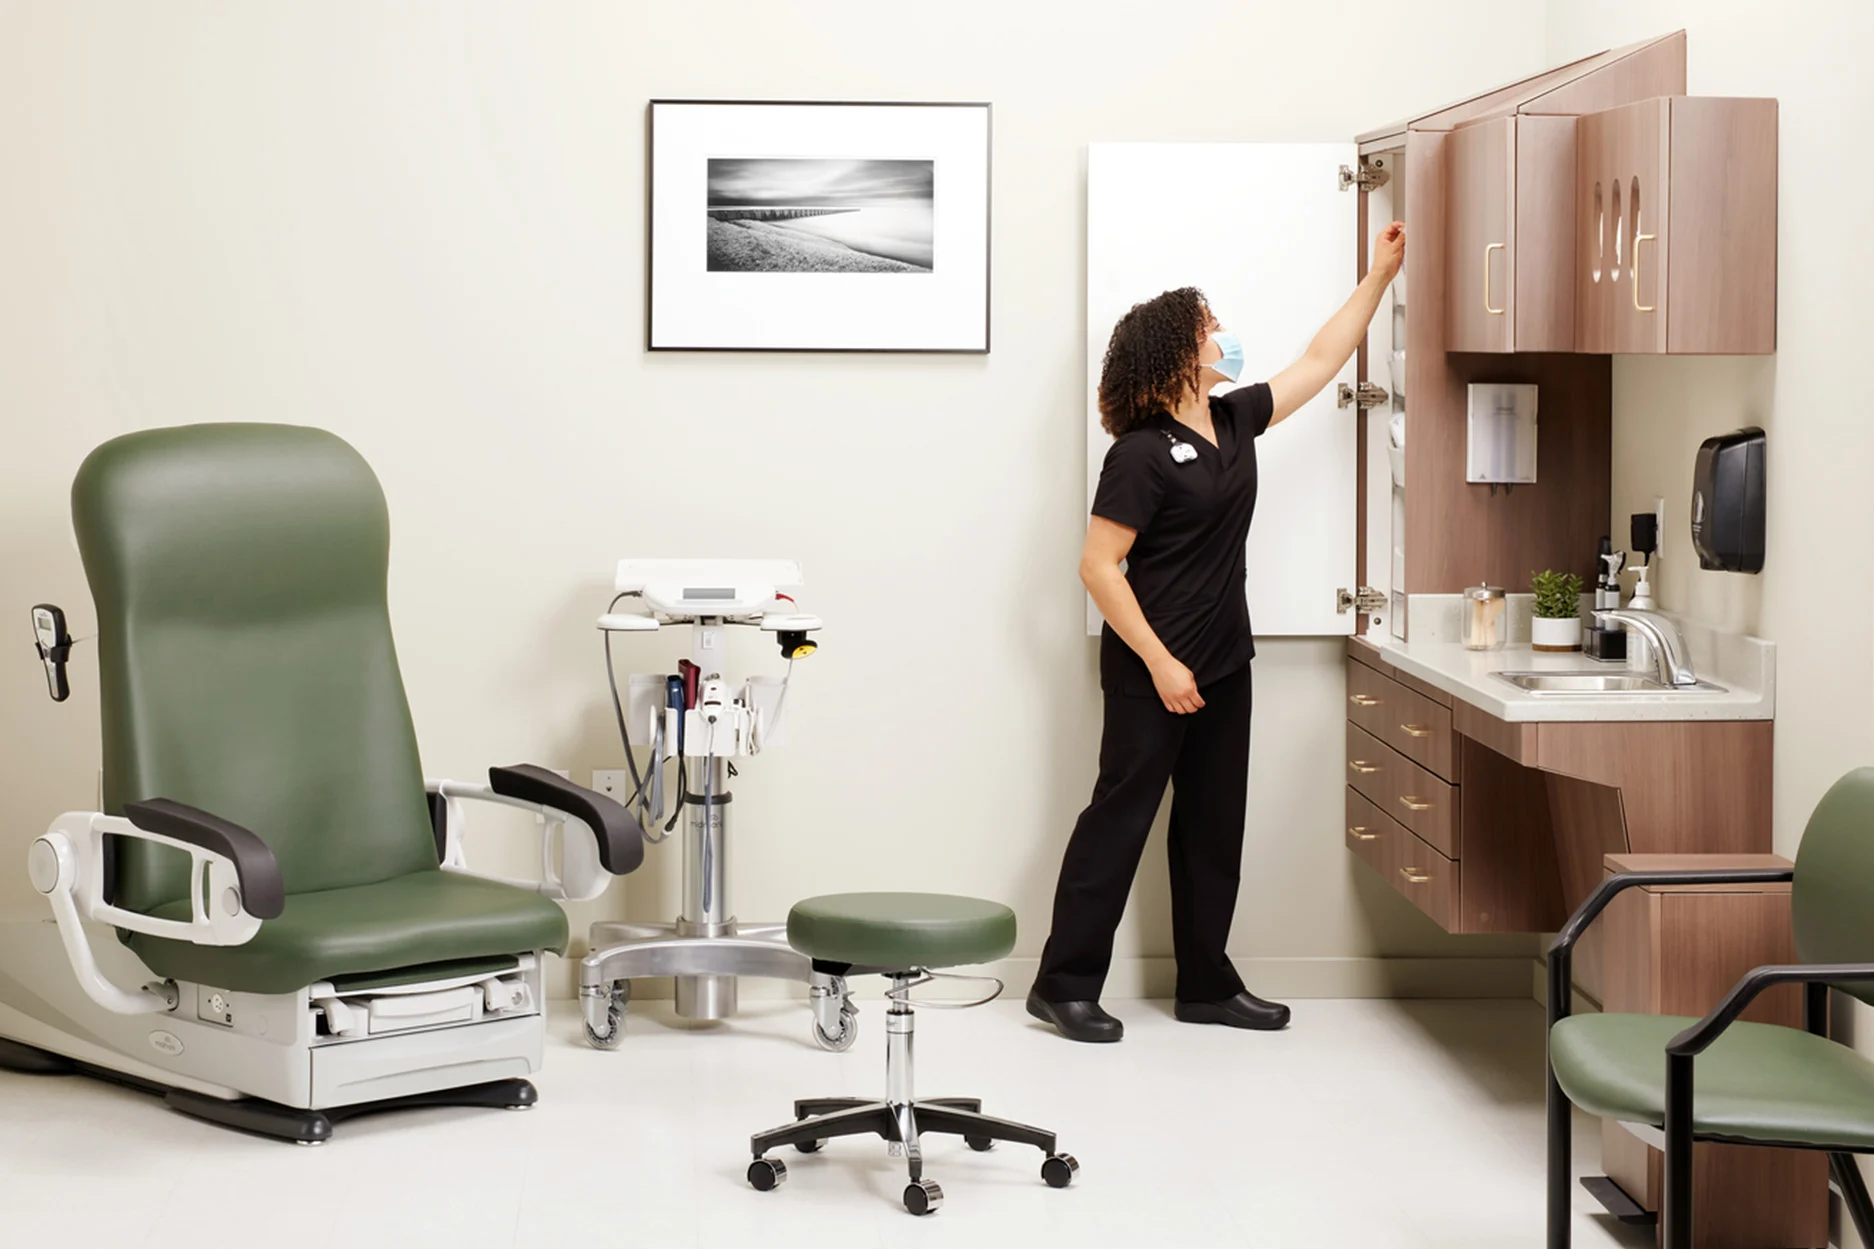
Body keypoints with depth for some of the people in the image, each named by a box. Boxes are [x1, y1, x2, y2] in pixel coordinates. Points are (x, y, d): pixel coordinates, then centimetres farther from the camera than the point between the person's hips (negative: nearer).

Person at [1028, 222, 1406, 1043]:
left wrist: (1379, 276, 20)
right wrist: (1159, 663, -20)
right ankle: (1065, 984, 3)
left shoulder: (1236, 422, 8)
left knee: (1213, 822, 12)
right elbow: (1099, 566, -17)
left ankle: (1207, 985, 20)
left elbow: (1321, 360, 20)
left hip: (1223, 664, 8)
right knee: (1121, 813, -4)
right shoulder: (1142, 453, -15)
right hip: (1153, 669, -8)